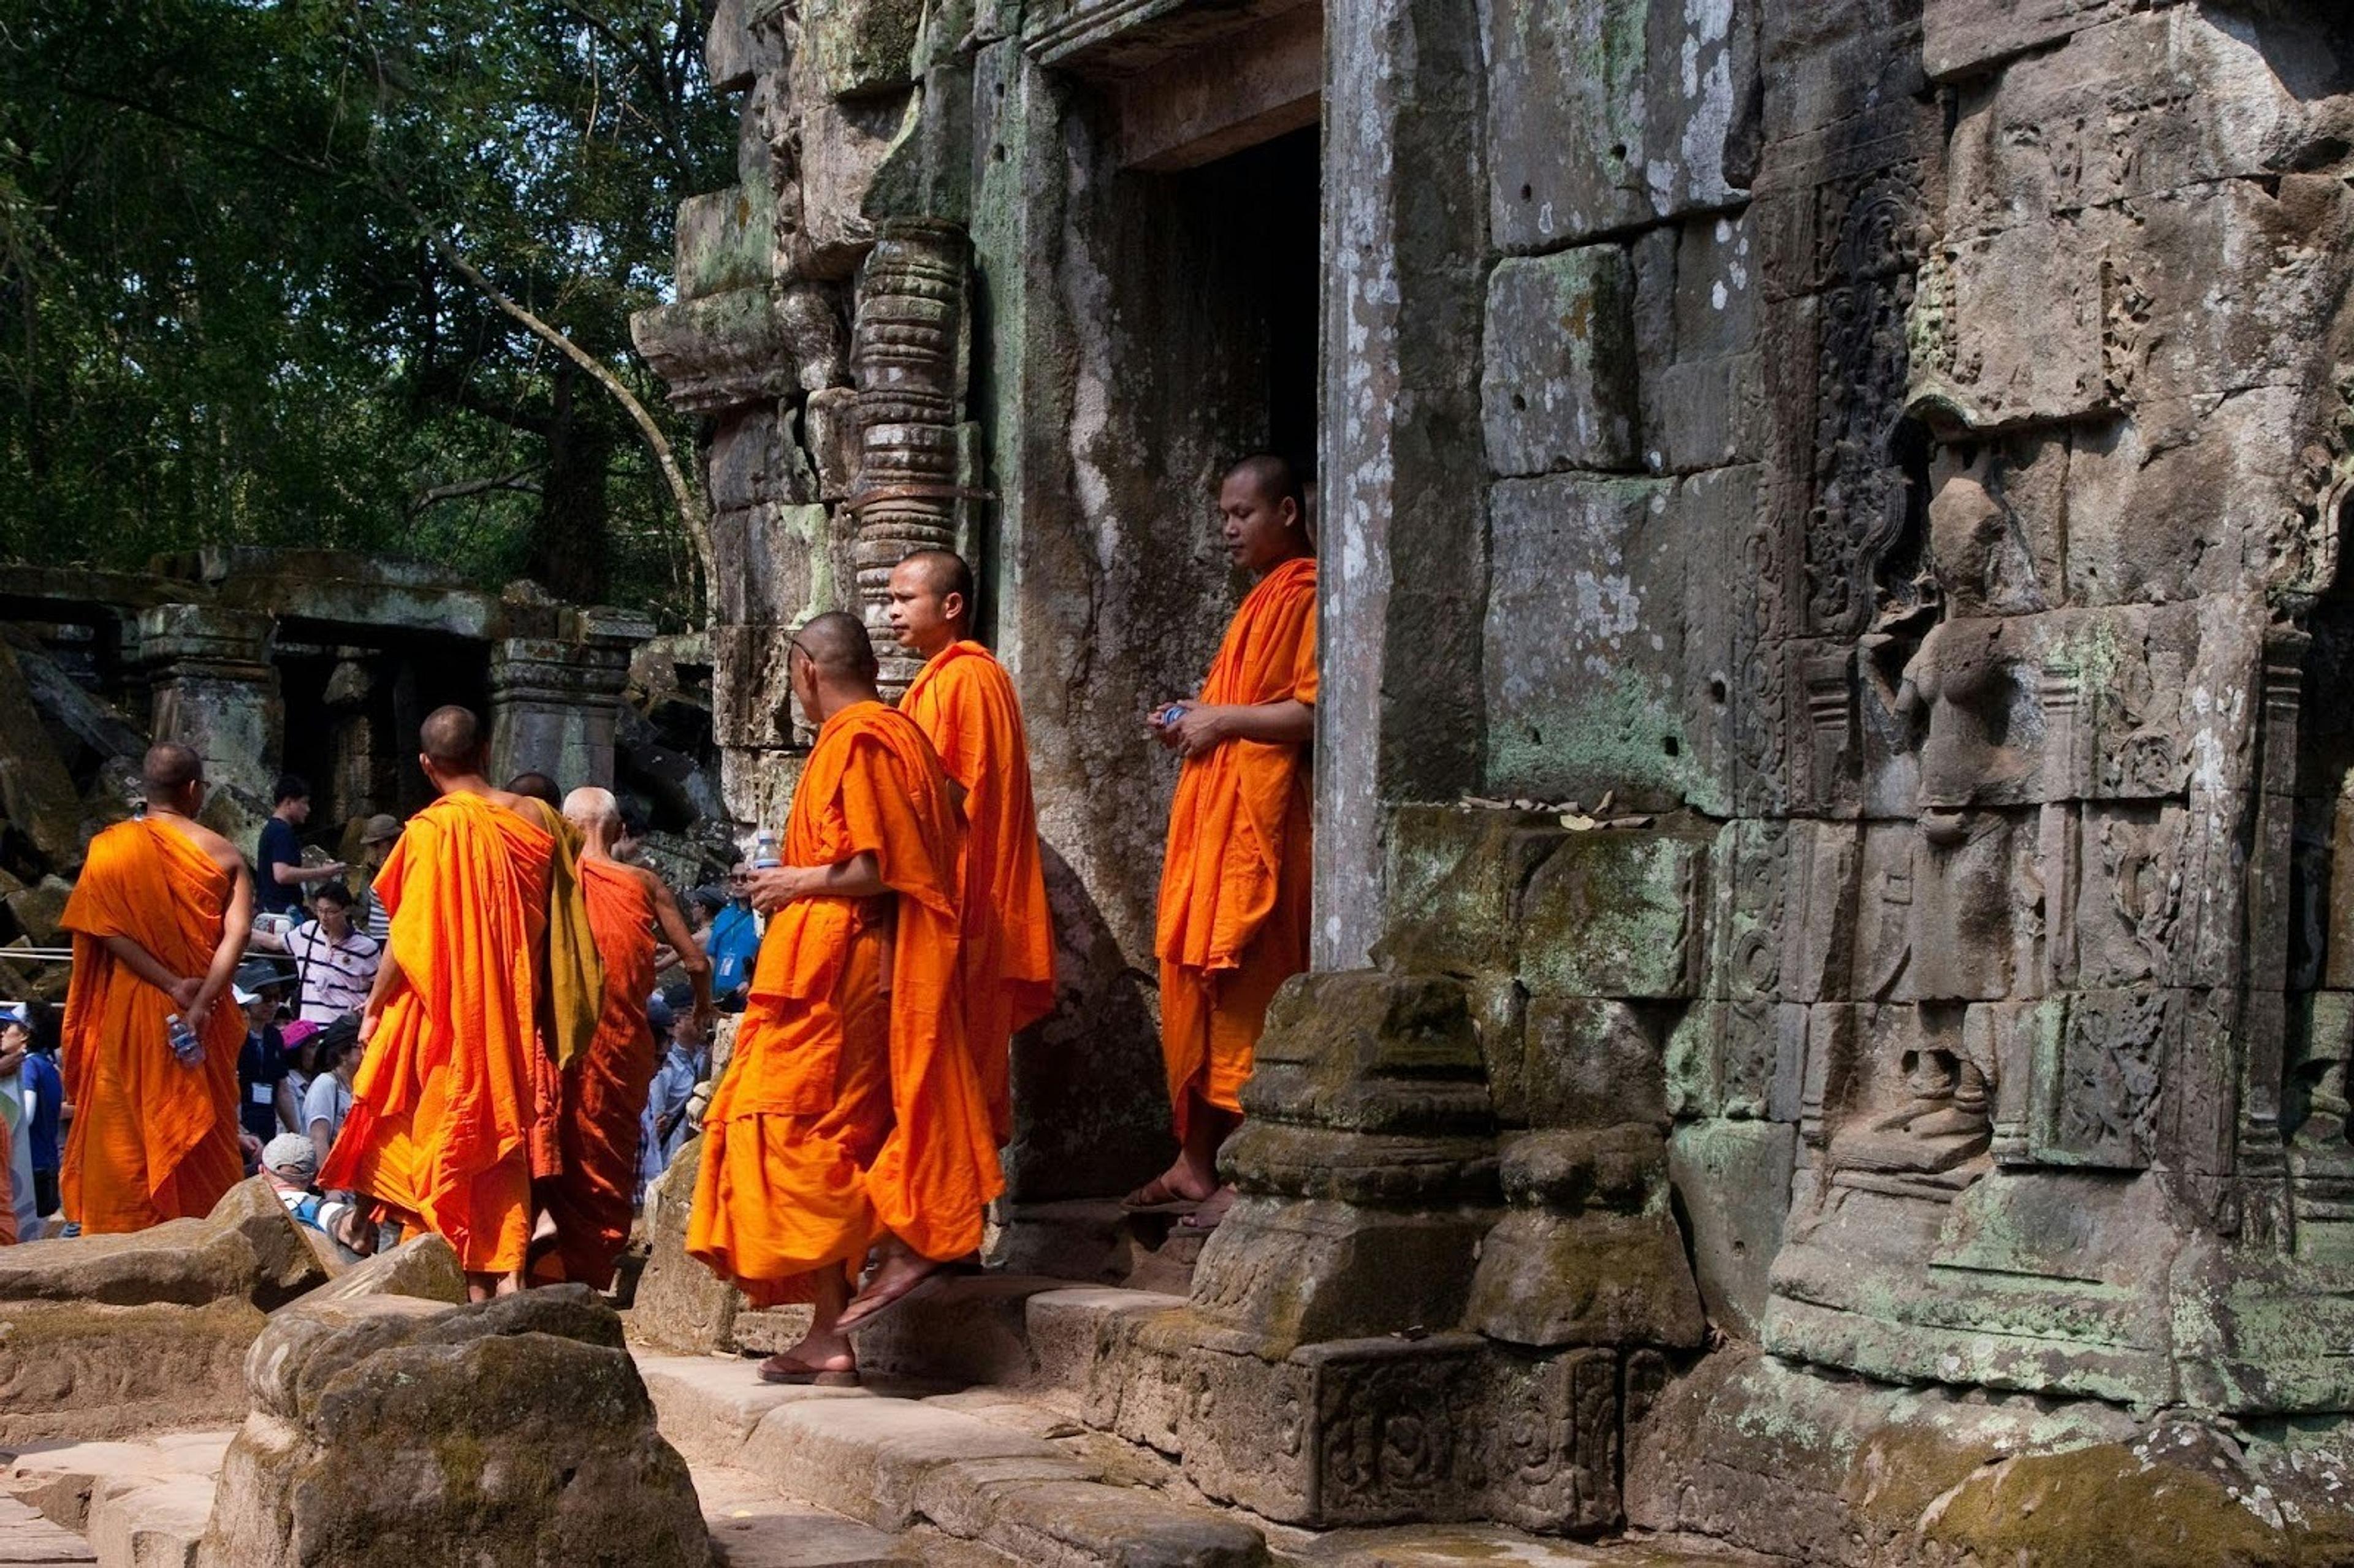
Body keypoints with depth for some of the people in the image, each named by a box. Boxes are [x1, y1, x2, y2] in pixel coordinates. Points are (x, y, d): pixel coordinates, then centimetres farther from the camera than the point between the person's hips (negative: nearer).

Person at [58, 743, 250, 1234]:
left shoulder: (110, 847, -1)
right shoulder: (222, 853, 0)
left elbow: (108, 932, -11)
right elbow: (237, 933, -13)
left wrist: (172, 986, -13)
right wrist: (201, 1002, -19)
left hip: (127, 1011, 0)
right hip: (200, 1016, 0)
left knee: (124, 1130, 5)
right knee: (199, 1128, 9)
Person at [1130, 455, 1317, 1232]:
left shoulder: (1306, 595, -10)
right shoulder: (1264, 598, 21)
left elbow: (1312, 712, -20)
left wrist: (1222, 718, -13)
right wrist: (1195, 718, 13)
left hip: (1260, 815, -10)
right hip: (1213, 811, 10)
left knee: (1245, 990, -8)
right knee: (1194, 985, 10)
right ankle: (1197, 1160, 17)